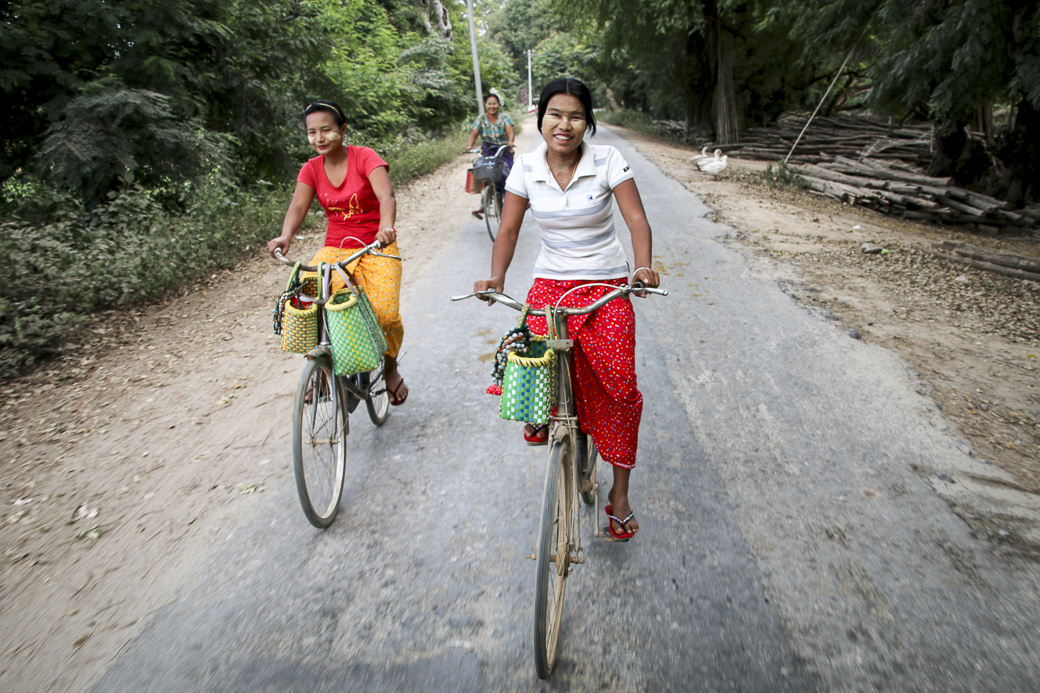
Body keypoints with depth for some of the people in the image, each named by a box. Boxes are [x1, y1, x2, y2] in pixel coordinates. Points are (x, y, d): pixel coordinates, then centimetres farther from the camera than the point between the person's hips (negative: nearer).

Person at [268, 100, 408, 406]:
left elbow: (386, 195, -26)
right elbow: (298, 206, -11)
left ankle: (390, 367, 9)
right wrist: (285, 236, -33)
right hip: (335, 250, 4)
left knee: (385, 314, -24)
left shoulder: (365, 157, -9)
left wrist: (386, 226, -47)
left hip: (376, 248, -4)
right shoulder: (311, 169, 4)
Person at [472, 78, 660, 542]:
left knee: (617, 386, -8)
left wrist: (643, 266, -31)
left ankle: (620, 493, 13)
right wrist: (496, 279, -15)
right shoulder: (526, 168, -1)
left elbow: (637, 219, -12)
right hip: (550, 284, 2)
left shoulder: (607, 162, -7)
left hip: (607, 286, -1)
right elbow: (508, 229, 1)